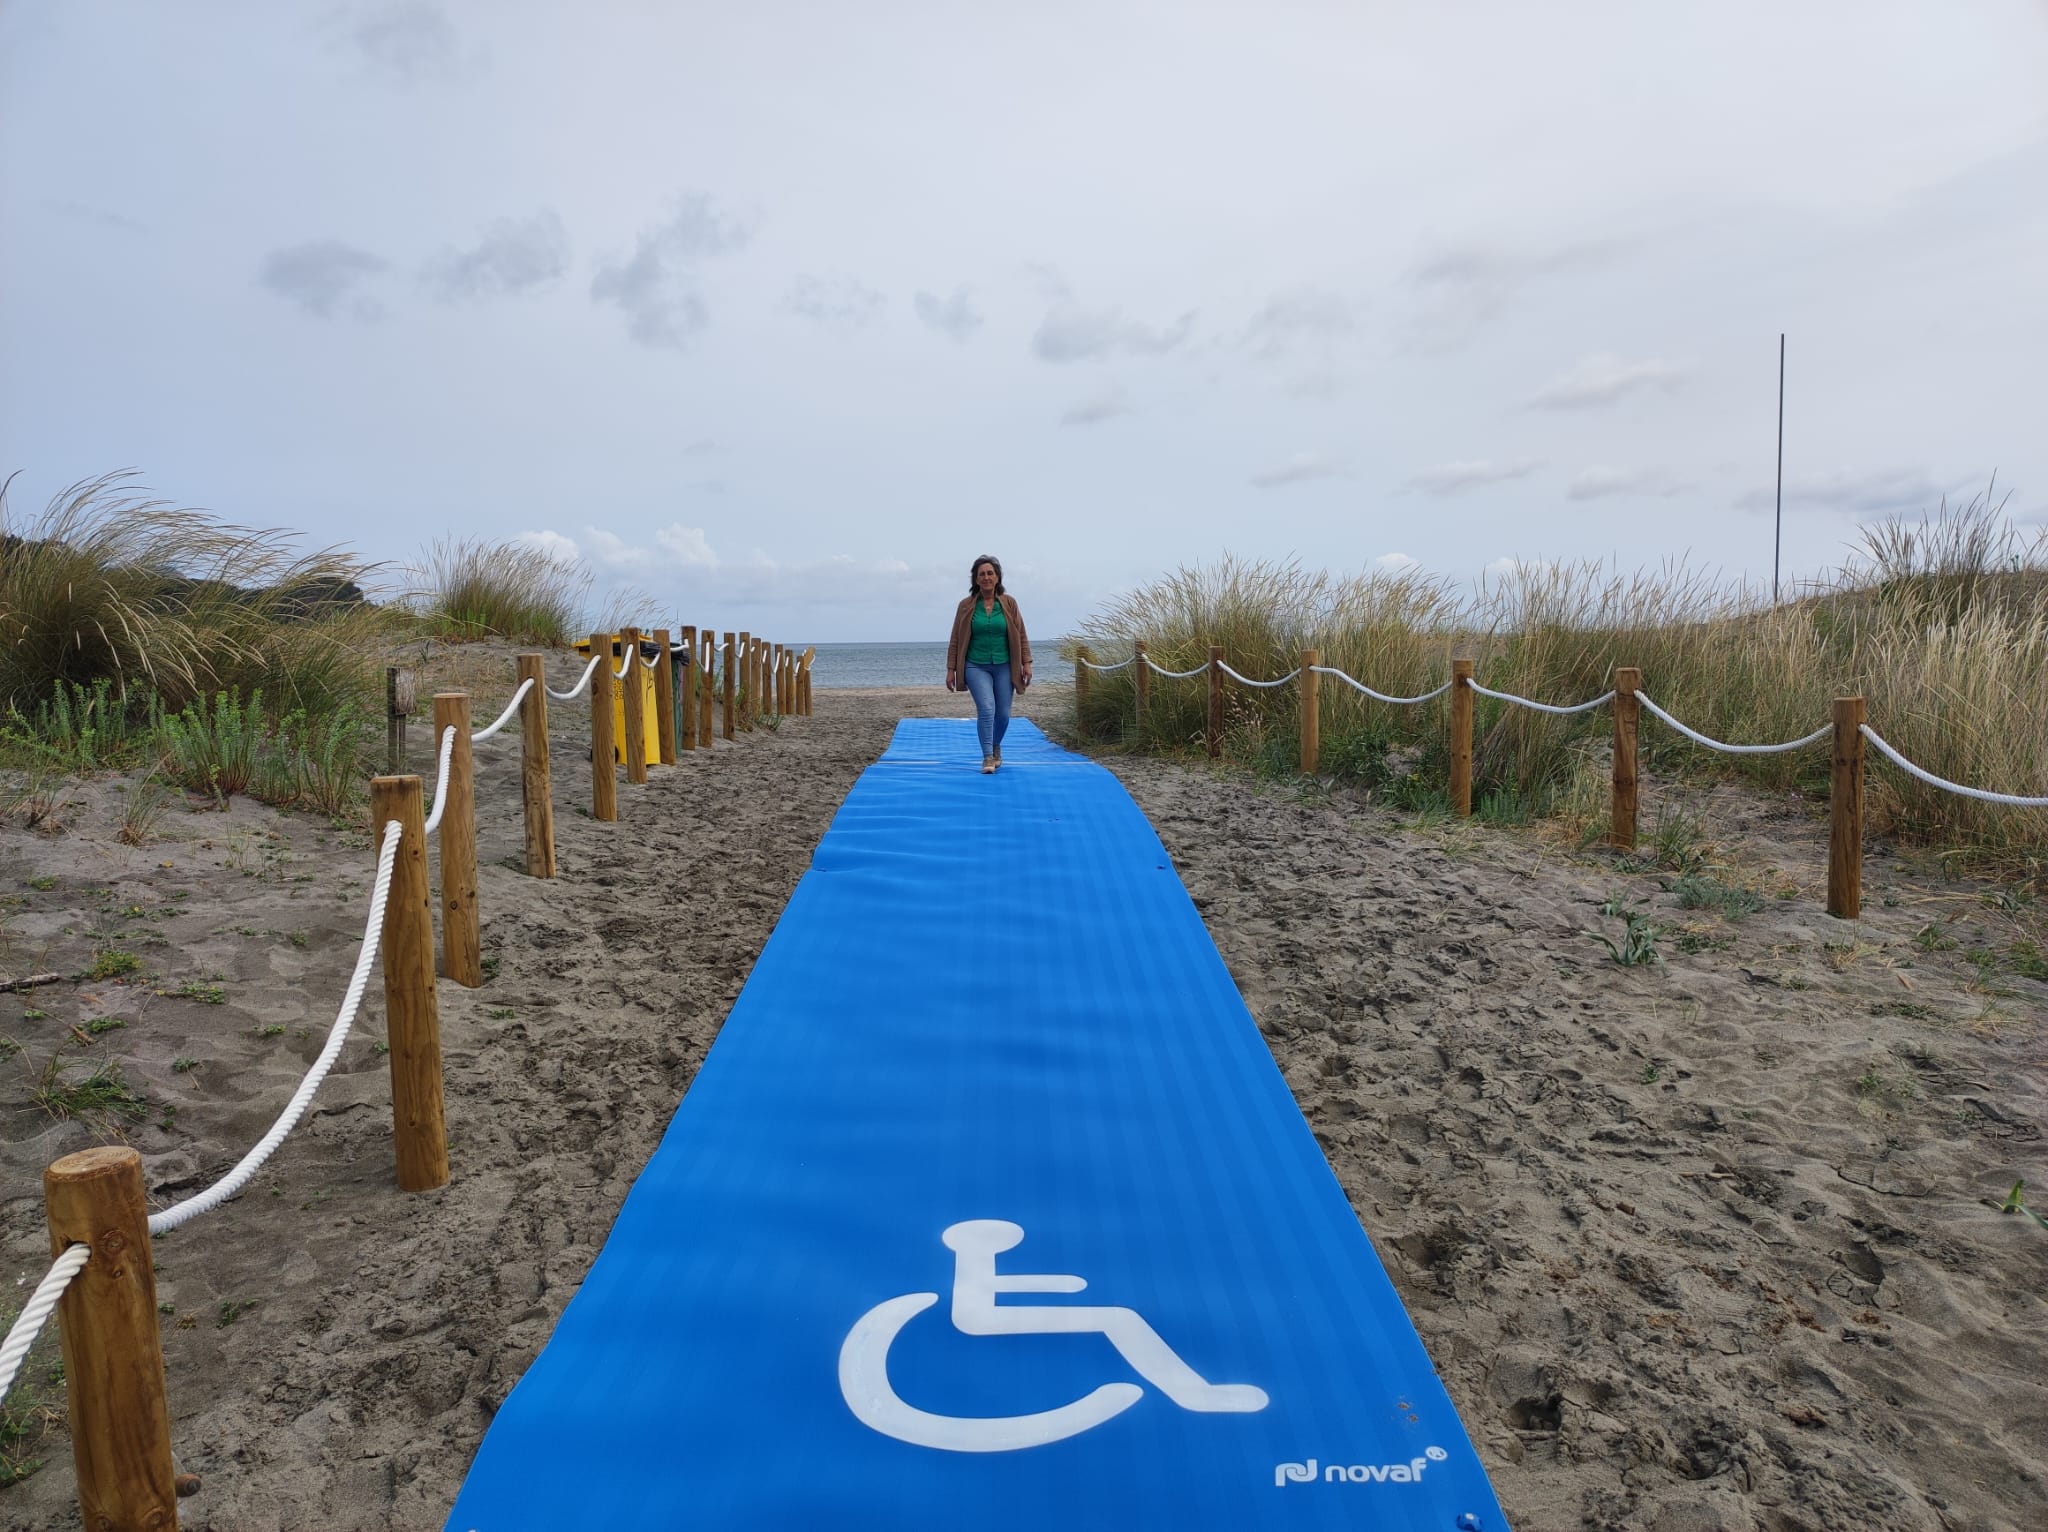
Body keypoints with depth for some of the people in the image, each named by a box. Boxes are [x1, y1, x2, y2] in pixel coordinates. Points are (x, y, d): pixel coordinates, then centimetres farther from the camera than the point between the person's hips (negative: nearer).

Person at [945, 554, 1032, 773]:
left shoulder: (1009, 603, 2)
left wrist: (1026, 663, -2)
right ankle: (987, 757, -11)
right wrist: (951, 670, 1)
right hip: (976, 667, -2)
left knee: (1003, 714, 6)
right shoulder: (966, 606, 0)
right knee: (986, 708, -19)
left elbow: (1021, 637, 5)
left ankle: (996, 747, 34)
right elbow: (955, 641, 3)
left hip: (1004, 667, 2)